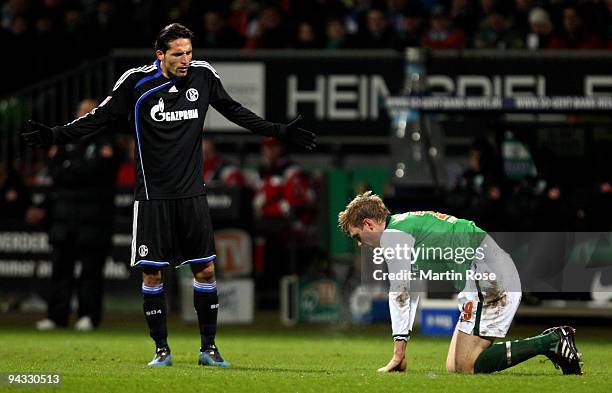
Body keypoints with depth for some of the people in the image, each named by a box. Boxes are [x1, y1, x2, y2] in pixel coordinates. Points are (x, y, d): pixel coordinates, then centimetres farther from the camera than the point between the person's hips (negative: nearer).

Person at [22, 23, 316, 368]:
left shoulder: (203, 75, 0)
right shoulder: (137, 82, -8)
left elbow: (235, 111, 15)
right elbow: (102, 117, -1)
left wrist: (279, 132, 16)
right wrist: (55, 136, -10)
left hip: (192, 193, 2)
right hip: (154, 194, -2)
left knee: (206, 270, -1)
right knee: (152, 273, -1)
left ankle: (209, 347, 10)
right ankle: (162, 349, 10)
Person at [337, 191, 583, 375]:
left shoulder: (392, 235, -4)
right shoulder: (407, 225, 27)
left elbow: (399, 293, -9)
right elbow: (412, 293, 31)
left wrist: (398, 353, -6)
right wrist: (400, 351, 28)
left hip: (487, 273, -10)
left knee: (464, 367, -16)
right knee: (453, 367, 6)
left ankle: (550, 342, -16)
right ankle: (551, 342, 3)